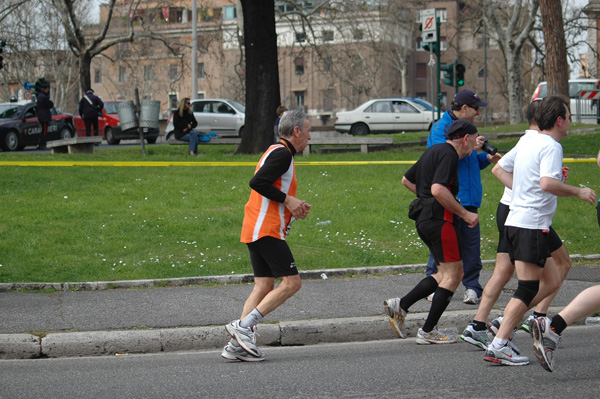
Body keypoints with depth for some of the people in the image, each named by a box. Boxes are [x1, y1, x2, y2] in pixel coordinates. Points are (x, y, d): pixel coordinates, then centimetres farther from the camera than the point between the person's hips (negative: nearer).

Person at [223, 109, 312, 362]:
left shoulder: (277, 152, 23)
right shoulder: (282, 153, -10)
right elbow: (257, 183, -21)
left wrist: (294, 208, 16)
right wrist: (287, 200, -16)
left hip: (255, 231, 11)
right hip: (267, 230, -11)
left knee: (264, 287, 6)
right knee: (291, 283, -10)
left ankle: (237, 345, 1)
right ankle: (243, 325, -12)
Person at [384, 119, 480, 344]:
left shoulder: (434, 151, 18)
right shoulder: (449, 155, -13)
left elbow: (406, 180, 26)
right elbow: (438, 190, -26)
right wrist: (465, 213, -19)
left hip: (424, 218, 10)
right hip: (439, 220, -10)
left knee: (446, 274, 15)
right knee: (453, 274, -3)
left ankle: (400, 305, 10)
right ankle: (428, 332, -2)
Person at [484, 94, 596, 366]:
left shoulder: (527, 143, 14)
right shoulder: (551, 146, -12)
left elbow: (499, 169, 22)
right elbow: (547, 183, -26)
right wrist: (578, 192, -14)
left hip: (514, 221, 9)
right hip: (532, 225, -9)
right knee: (527, 290, -7)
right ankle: (498, 346, -11)